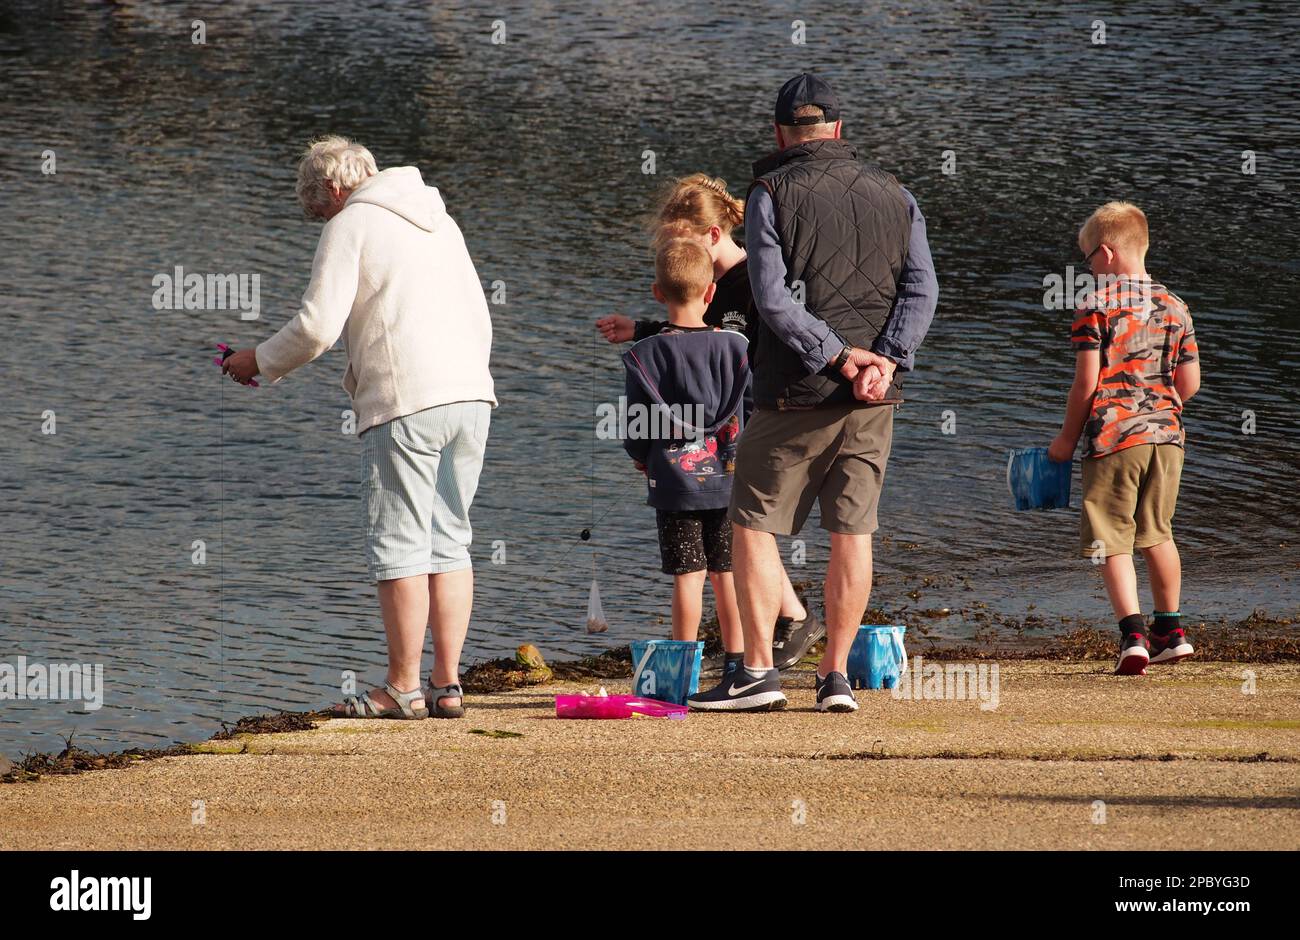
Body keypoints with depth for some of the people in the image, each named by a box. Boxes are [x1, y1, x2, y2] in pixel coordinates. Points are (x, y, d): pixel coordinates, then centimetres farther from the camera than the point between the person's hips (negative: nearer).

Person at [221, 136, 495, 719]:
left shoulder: (351, 226, -1)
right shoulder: (439, 221, 22)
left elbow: (317, 326, -9)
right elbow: (478, 318, 22)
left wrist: (260, 362, 6)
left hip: (405, 406, -7)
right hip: (471, 395, 7)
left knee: (398, 547, -3)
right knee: (448, 543, 10)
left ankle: (404, 689, -2)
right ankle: (447, 686, 8)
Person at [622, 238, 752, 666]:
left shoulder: (646, 354, -7)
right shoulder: (737, 347, 0)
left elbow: (637, 424, -3)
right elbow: (752, 409, 4)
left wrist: (642, 458, 16)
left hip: (675, 481, -2)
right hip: (728, 477, 2)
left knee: (687, 573, -1)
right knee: (726, 572, 8)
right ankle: (735, 659, 11)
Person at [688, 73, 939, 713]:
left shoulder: (771, 194, -3)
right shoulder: (894, 196, 11)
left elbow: (772, 296, -14)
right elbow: (922, 288, 0)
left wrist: (836, 354, -13)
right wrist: (885, 361, -10)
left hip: (796, 393, -4)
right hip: (873, 399, 4)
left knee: (753, 524, 4)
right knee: (852, 534, 7)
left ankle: (758, 672, -1)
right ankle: (836, 676, 6)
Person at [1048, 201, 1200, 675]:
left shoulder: (1095, 309, -8)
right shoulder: (1174, 307, 8)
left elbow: (1086, 383, -10)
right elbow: (1190, 382, 9)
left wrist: (1068, 439, 2)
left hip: (1112, 436, -5)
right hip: (1165, 435, 5)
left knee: (1113, 539, -3)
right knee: (1157, 533, 21)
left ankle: (1133, 634, -17)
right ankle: (1170, 630, 30)